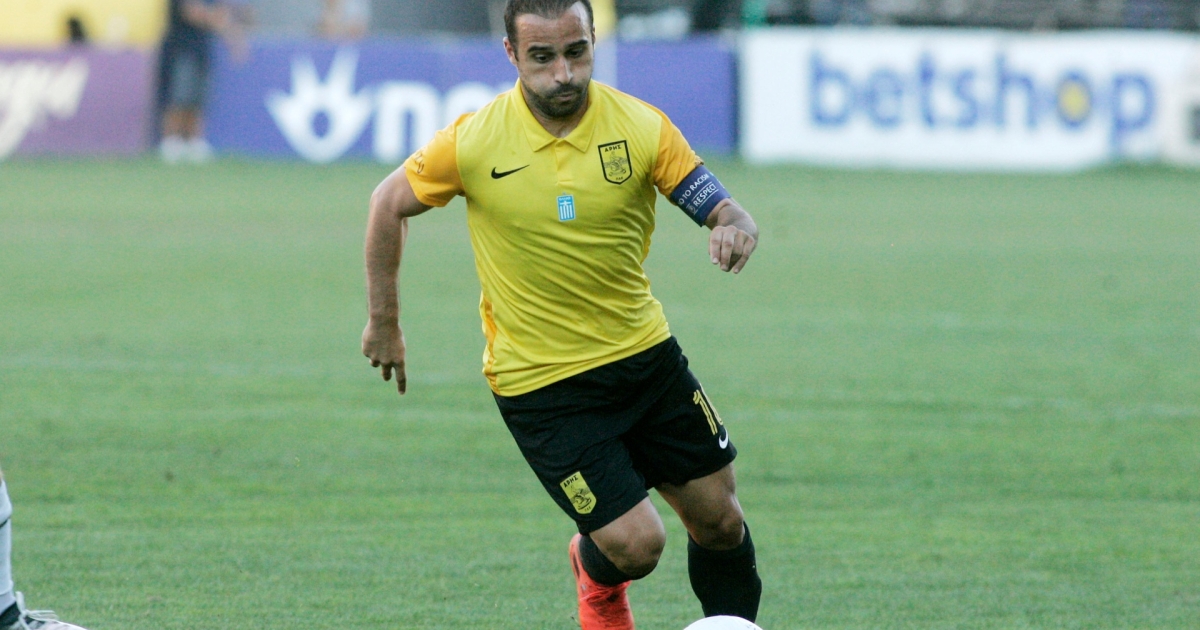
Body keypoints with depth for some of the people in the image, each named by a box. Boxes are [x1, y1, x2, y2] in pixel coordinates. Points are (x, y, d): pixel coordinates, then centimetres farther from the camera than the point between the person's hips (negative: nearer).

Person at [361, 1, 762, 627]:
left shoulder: (641, 127, -10)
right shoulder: (473, 141, -14)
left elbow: (724, 212, -10)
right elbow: (389, 203, 2)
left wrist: (735, 229, -35)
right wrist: (384, 322, 6)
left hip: (644, 354, 3)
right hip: (539, 384, -3)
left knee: (720, 520, 6)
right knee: (636, 543, -9)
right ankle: (597, 575, 28)